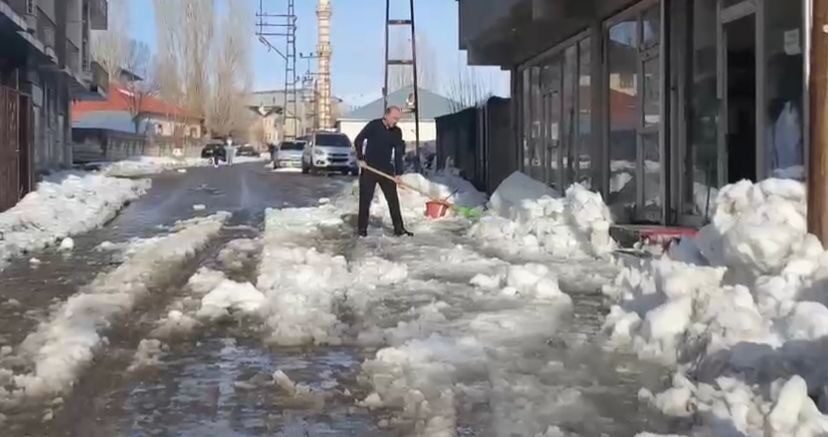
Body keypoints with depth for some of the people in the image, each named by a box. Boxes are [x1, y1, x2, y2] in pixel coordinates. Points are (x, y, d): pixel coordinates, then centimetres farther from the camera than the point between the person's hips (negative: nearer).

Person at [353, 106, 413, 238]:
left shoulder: (397, 132, 2)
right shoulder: (373, 125, -10)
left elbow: (398, 153, 1)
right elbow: (358, 141, -5)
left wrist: (398, 173, -7)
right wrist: (360, 159, -12)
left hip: (386, 170, 4)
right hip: (368, 169, -4)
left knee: (393, 199, 3)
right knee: (365, 200, 1)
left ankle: (399, 228, 9)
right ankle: (362, 228, 10)